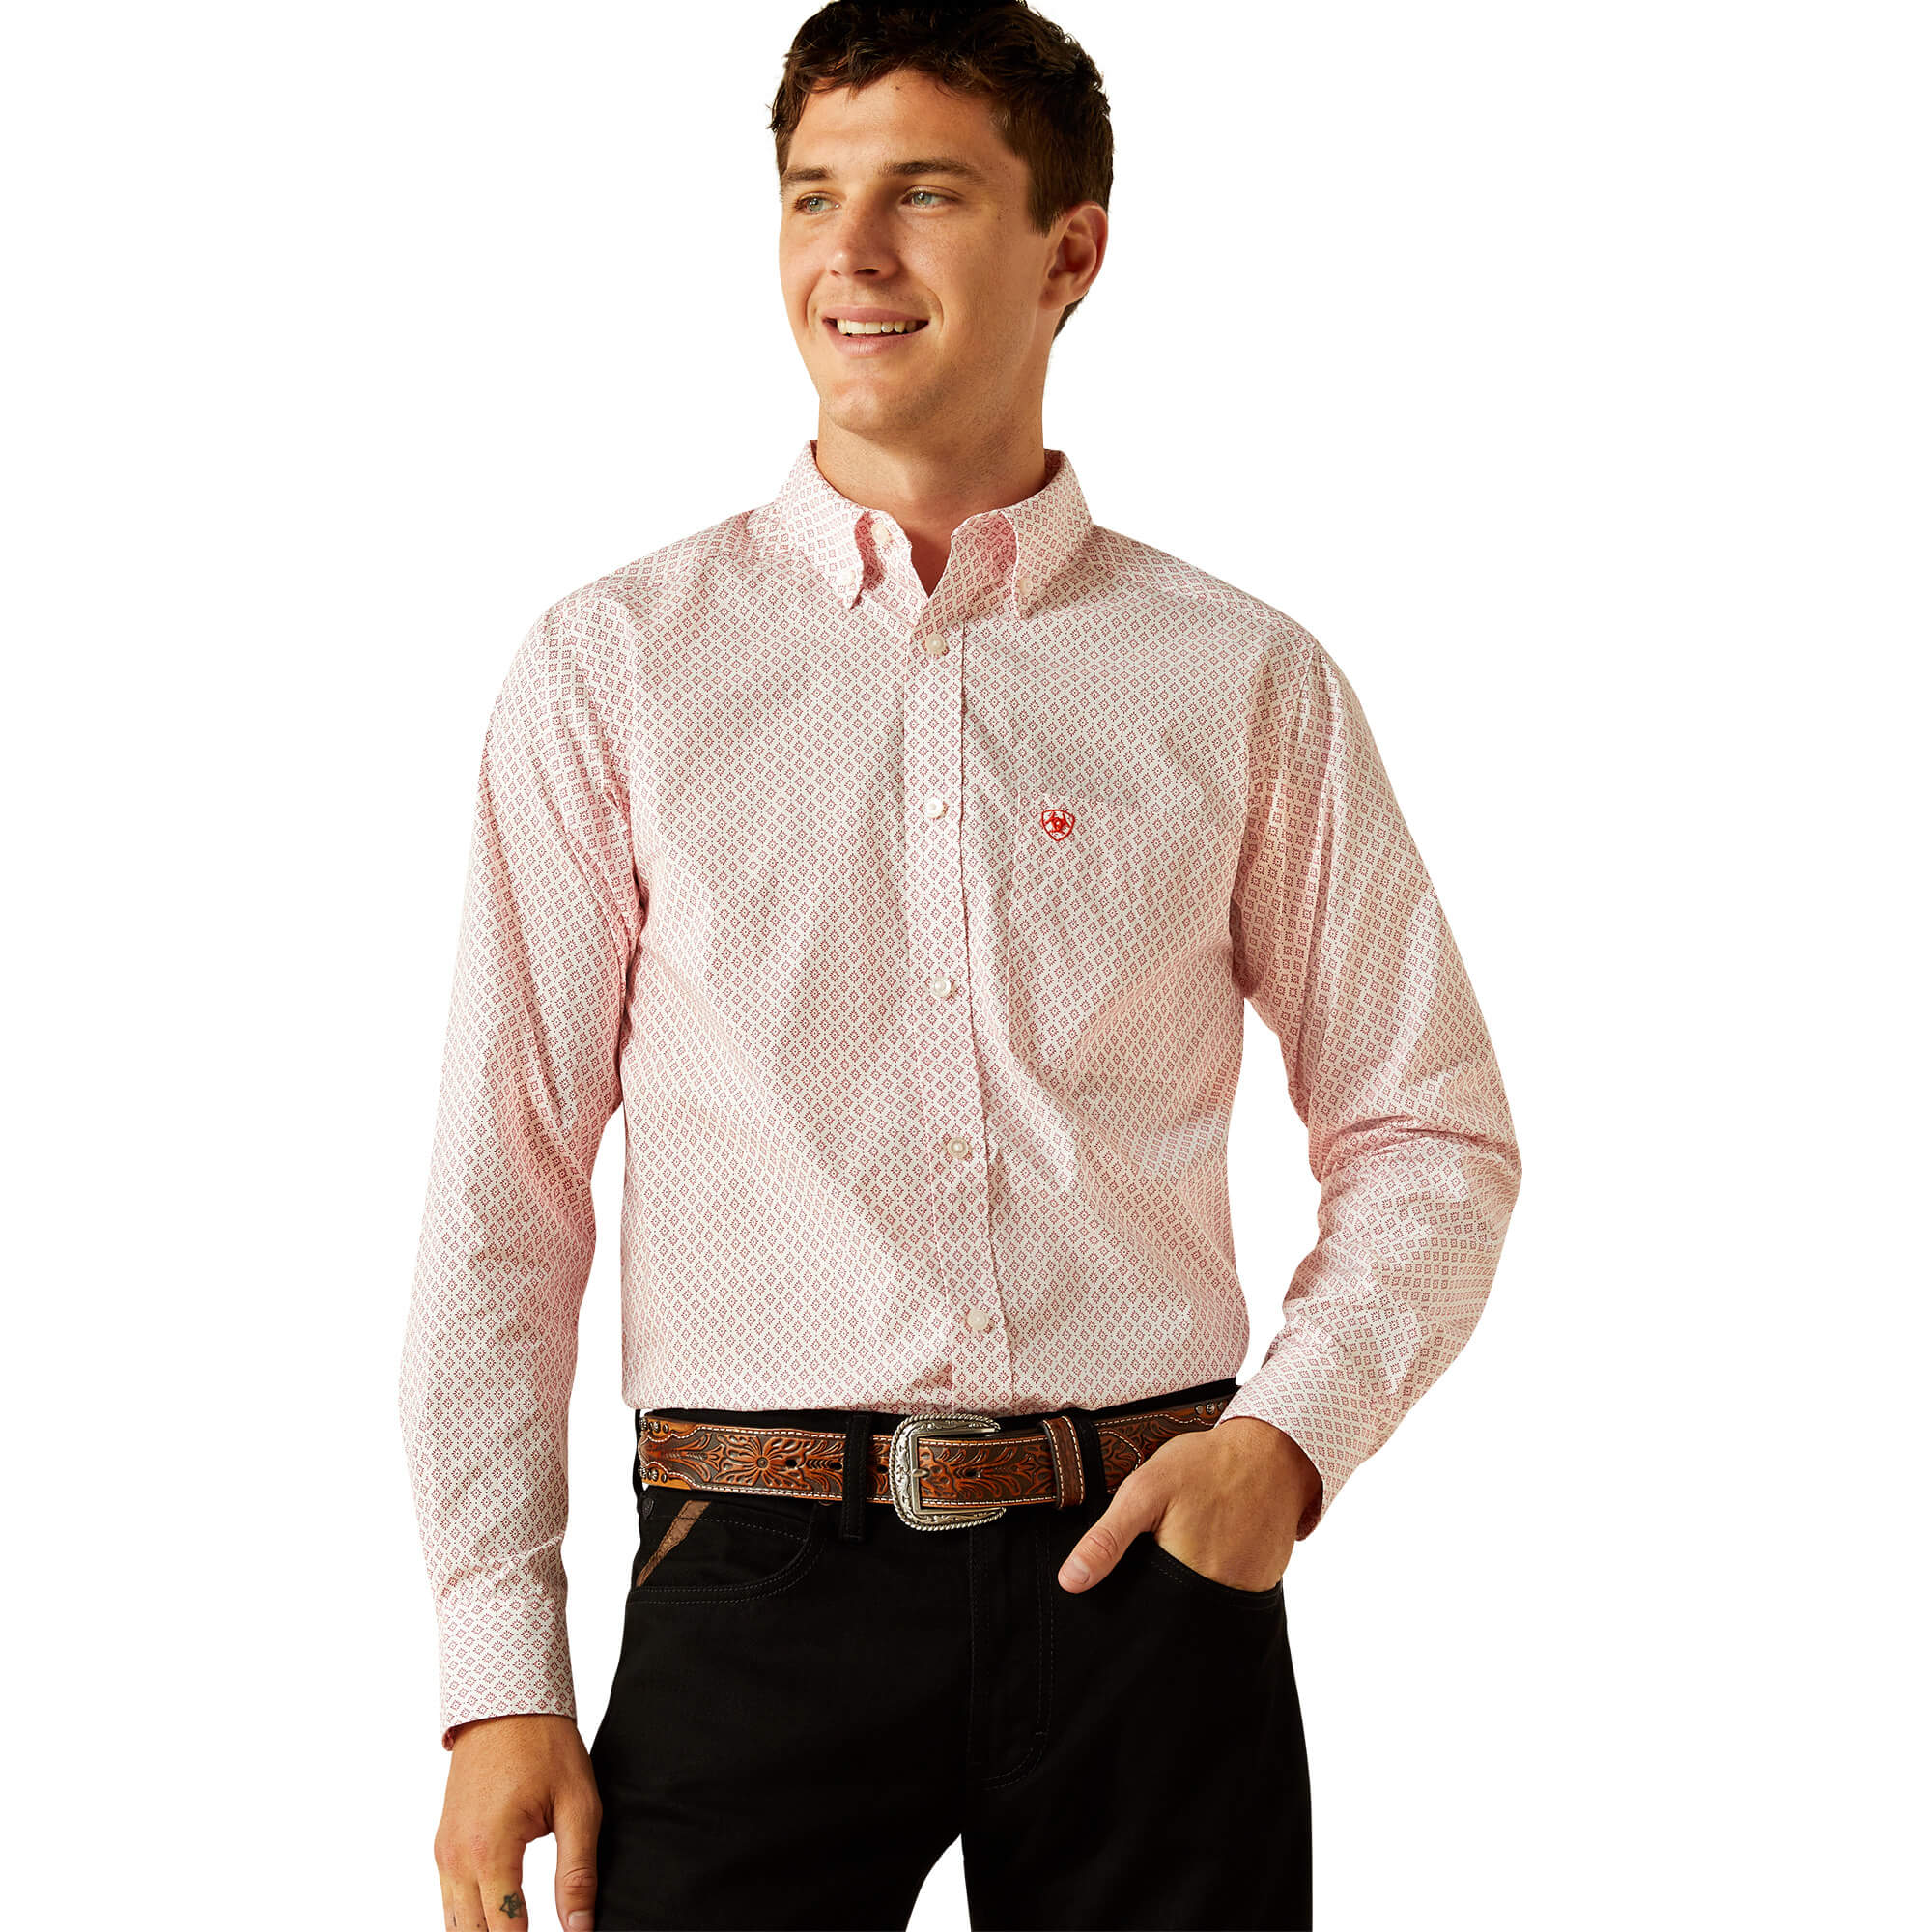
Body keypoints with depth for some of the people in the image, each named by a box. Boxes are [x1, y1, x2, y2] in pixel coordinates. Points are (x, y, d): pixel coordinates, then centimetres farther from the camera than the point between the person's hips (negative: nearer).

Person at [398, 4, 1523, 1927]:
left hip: (1141, 1572, 1)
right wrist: (500, 1683, -2)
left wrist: (1293, 1436, -7)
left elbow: (1428, 1133, 11)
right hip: (759, 1584, -1)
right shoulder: (613, 670, 4)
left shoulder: (1244, 680, 6)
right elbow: (501, 1197, 3)